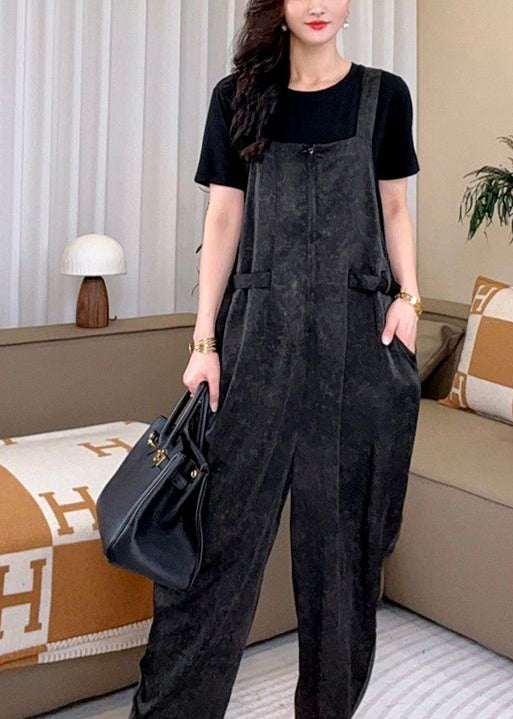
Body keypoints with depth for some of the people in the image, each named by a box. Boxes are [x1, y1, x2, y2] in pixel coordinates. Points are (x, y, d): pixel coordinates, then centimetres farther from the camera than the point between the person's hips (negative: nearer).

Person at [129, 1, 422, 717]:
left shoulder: (384, 95, 6)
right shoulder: (238, 97, 5)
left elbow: (393, 208, 13)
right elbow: (224, 220, 3)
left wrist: (408, 295, -3)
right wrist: (204, 340, -2)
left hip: (358, 335, 1)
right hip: (261, 329, 0)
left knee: (345, 524, 7)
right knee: (224, 520, -1)